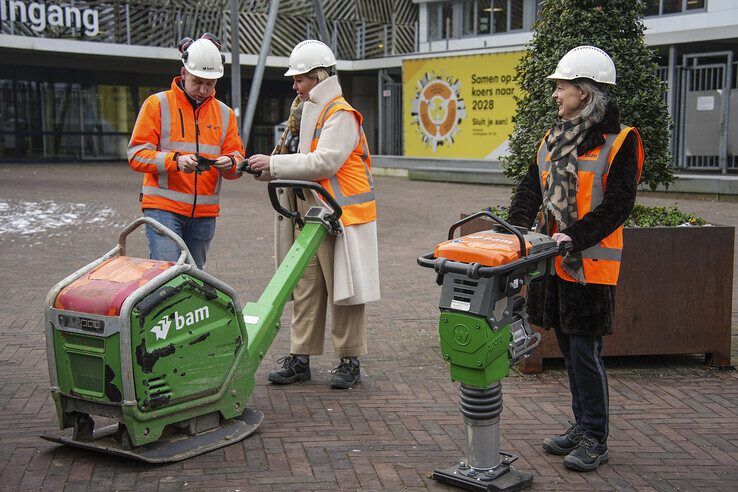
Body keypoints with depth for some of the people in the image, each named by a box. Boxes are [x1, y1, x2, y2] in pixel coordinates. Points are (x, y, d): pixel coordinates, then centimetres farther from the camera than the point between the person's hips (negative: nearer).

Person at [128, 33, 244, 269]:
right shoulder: (158, 104, 1)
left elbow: (237, 155, 11)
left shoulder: (224, 113, 14)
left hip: (204, 214, 5)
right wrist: (175, 160, -22)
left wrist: (230, 163, -14)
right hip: (163, 207, -4)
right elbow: (136, 153, -5)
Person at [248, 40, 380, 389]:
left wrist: (274, 164, -19)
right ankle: (300, 358, 15)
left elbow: (324, 162, -22)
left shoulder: (341, 115, -11)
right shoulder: (303, 111, 18)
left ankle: (349, 361, 10)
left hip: (342, 216, -8)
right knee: (305, 289, 9)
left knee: (343, 290, -1)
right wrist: (271, 171, 3)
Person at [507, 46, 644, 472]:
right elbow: (531, 190, 7)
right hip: (556, 262, 7)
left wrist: (575, 236, -25)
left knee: (585, 350, -3)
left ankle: (595, 439, 10)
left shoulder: (621, 141, -9)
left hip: (592, 265, -7)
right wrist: (515, 230, -10)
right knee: (569, 347, 14)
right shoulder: (553, 138, 13)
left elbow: (617, 205, -15)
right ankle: (582, 425, 28)